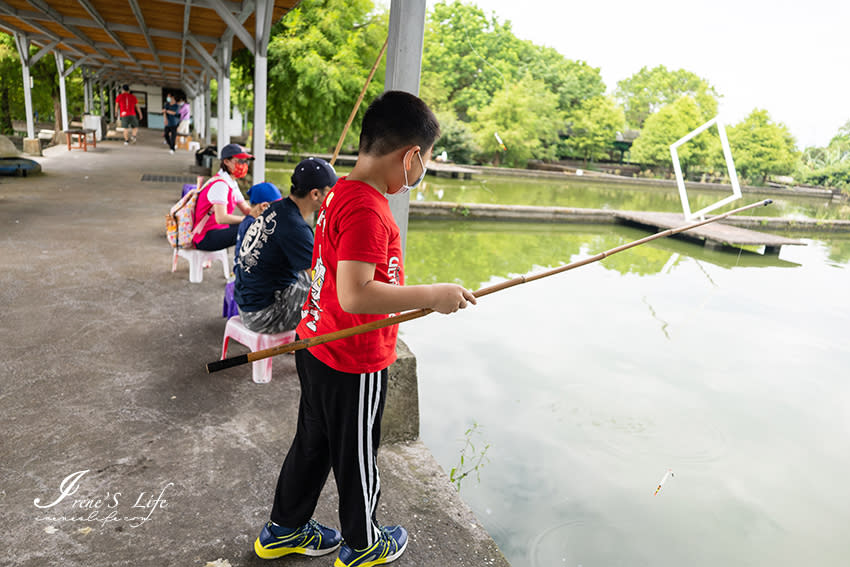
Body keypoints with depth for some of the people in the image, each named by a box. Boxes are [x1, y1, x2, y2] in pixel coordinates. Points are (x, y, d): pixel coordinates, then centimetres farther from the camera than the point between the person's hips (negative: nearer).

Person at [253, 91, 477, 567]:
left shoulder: (341, 192, 4)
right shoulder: (368, 210, -26)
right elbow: (355, 295, -33)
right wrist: (432, 295, -27)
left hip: (317, 346, 9)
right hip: (353, 364, -9)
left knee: (313, 443, 25)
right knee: (357, 458, 14)